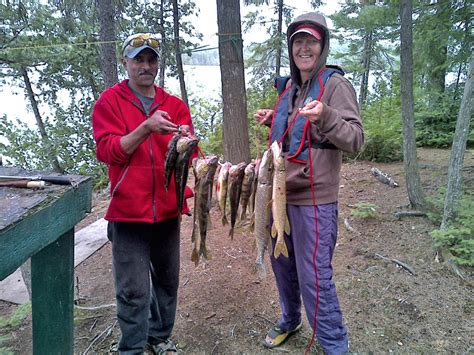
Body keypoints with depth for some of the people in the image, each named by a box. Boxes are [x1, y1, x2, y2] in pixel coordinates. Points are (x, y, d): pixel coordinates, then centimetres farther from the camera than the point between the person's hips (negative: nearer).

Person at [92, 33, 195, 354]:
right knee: (134, 290, 1)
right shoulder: (110, 101, 1)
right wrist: (146, 128, -22)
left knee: (167, 280, 14)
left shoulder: (175, 105, 9)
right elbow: (107, 151, -10)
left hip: (168, 208, 4)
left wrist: (185, 140, -19)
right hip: (128, 209, -3)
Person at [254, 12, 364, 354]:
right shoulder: (289, 87, 13)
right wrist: (273, 120, 9)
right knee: (282, 264, 20)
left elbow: (355, 139, -19)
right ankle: (289, 320, 44)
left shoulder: (335, 84, -9)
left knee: (314, 278, -1)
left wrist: (326, 116, -34)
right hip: (280, 194, 8)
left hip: (313, 199, -7)